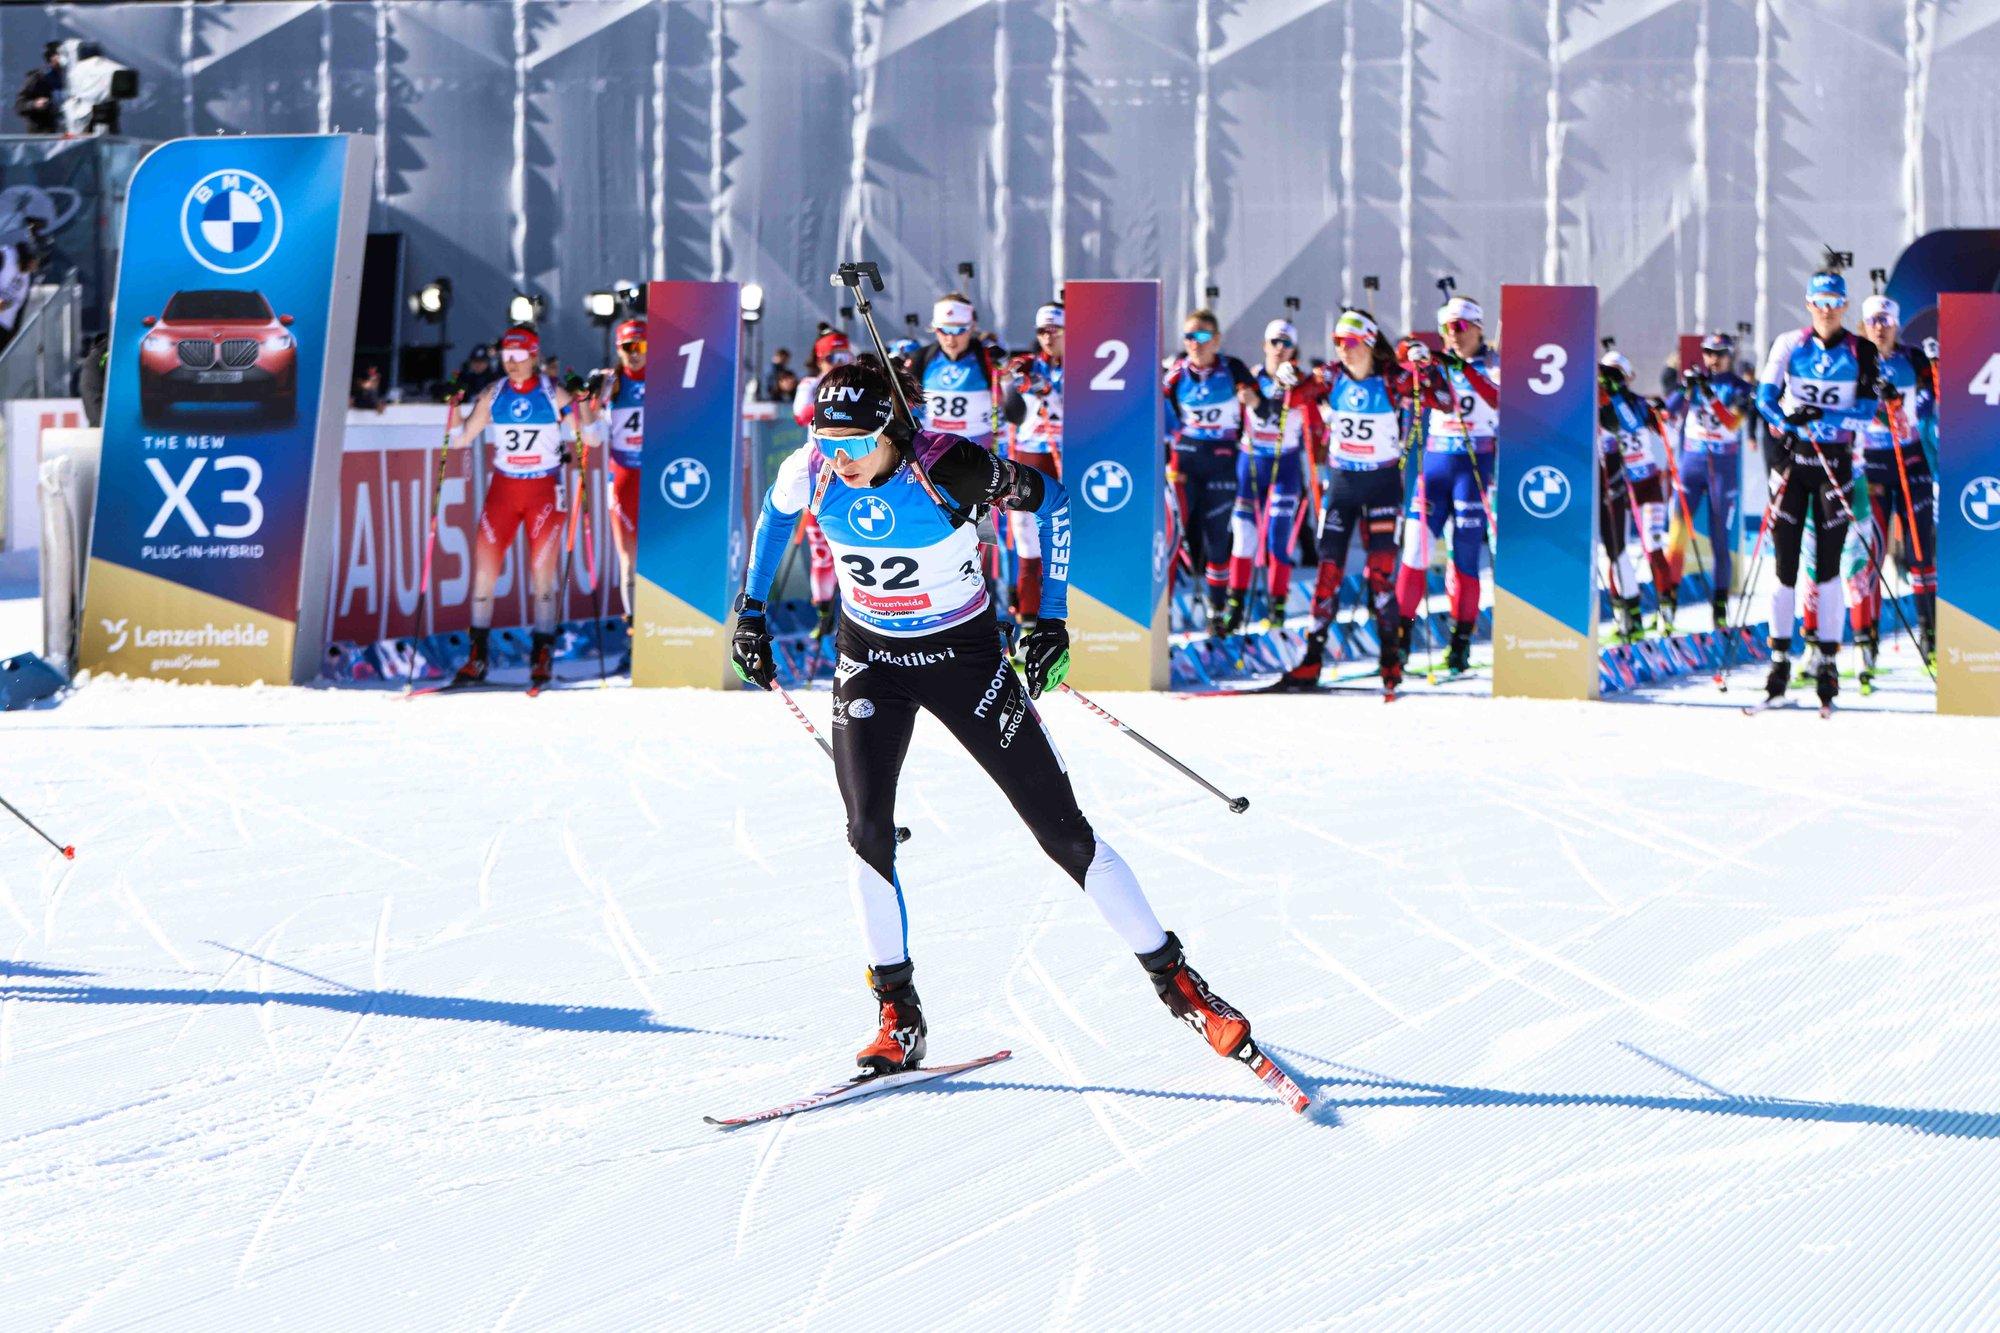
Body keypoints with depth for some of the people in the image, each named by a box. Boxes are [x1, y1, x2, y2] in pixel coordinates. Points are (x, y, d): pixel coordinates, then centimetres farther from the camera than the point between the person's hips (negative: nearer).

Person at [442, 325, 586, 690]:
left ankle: (542, 657, 7)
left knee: (542, 573, -2)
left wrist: (582, 406, -20)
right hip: (503, 488, 3)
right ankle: (477, 657, 3)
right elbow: (461, 440, 5)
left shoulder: (553, 394, -3)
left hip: (544, 491, -3)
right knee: (484, 568, -3)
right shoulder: (493, 395, 4)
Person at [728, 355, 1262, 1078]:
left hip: (964, 653, -3)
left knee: (1061, 828, -3)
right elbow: (775, 513, 9)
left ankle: (1176, 981, 7)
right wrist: (751, 609, 10)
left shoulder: (950, 468, -27)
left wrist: (1050, 618, -9)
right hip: (871, 659, 3)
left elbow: (1048, 500, -10)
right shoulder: (813, 472, -16)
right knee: (868, 830, -13)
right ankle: (897, 1015, 0)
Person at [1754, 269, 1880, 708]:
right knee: (1784, 561, -1)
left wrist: (1824, 419, -23)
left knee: (1827, 565, -3)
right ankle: (1780, 659, 6)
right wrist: (1785, 419, -27)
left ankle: (1827, 662, 1)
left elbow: (1867, 410, -8)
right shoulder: (1789, 344, 3)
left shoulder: (1861, 353, 1)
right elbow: (1765, 395, -6)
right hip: (1791, 457, 1)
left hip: (1836, 460, -1)